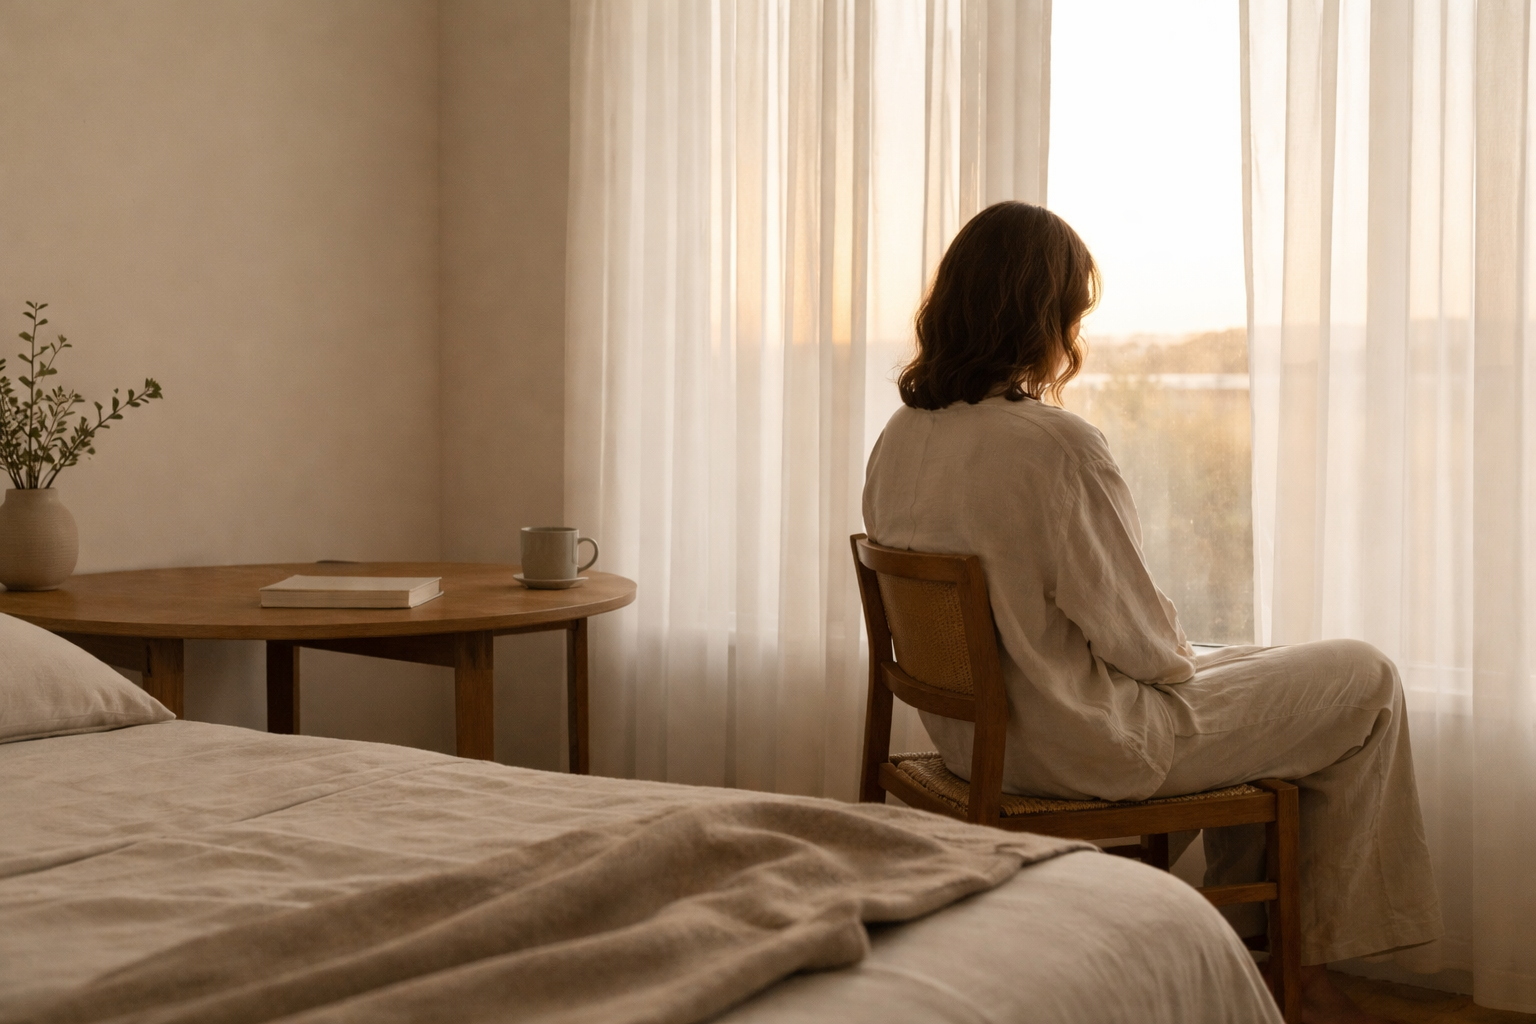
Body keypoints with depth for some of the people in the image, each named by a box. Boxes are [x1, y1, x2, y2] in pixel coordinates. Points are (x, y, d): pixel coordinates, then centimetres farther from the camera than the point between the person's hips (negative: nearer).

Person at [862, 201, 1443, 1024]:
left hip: (969, 732, 9)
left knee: (1245, 669, 30)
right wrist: (1182, 658, 4)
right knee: (1366, 680, 9)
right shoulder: (1055, 445, -26)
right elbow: (1139, 639, -19)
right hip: (1082, 750, -8)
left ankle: (1241, 941, 35)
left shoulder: (898, 438, -1)